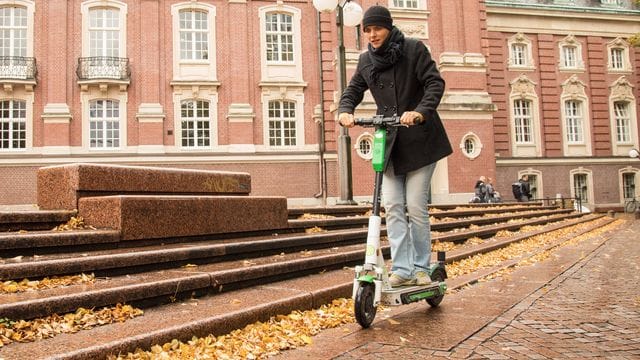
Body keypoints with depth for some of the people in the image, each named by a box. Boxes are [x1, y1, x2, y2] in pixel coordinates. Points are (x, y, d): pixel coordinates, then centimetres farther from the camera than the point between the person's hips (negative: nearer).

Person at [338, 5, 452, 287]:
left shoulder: (414, 49, -4)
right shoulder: (366, 60, 10)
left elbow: (435, 83, -11)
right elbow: (353, 90, 12)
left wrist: (421, 112, -29)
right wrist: (345, 111, -11)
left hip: (419, 139, -4)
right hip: (388, 142, 4)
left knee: (416, 206, -3)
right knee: (392, 207, -2)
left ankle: (421, 267, 11)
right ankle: (402, 269, 2)